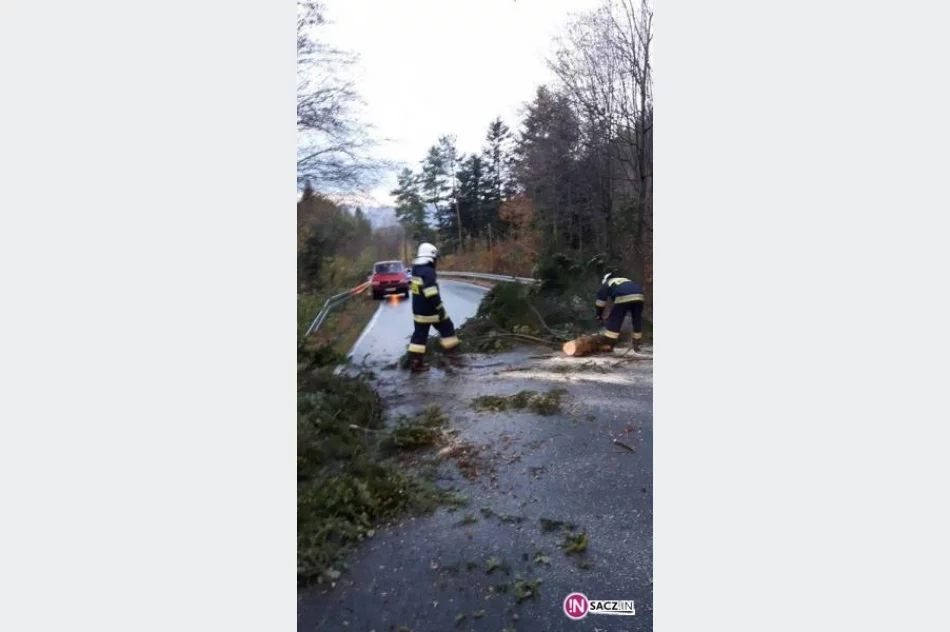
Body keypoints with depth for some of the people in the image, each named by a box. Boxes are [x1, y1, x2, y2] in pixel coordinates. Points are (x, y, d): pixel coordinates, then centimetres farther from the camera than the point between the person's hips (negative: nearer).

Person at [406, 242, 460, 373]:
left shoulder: (415, 270, 8)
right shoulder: (428, 271, -21)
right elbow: (432, 294, -26)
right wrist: (440, 308, -20)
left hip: (418, 310, 8)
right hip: (431, 310, -8)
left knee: (419, 335, 10)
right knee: (447, 328, 10)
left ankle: (415, 363, 8)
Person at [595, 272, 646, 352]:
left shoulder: (607, 284, 27)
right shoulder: (626, 280, 42)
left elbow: (601, 299, 21)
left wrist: (599, 314, 27)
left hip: (623, 297, -5)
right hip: (638, 296, 5)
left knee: (615, 320, 4)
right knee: (637, 320, 19)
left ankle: (608, 343, 3)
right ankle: (637, 343, 27)